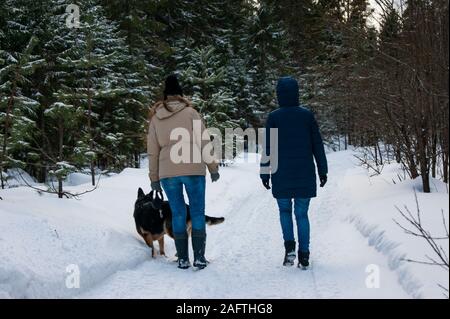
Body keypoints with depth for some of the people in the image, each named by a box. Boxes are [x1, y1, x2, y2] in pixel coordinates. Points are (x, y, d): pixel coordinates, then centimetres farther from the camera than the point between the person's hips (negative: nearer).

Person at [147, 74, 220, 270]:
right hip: (193, 169, -2)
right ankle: (199, 257, 1)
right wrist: (213, 167, 3)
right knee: (197, 212, 5)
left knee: (177, 214, 9)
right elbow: (204, 142, -3)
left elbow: (152, 150, 10)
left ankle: (183, 258, 9)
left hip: (167, 173, 3)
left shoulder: (155, 118, 8)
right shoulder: (190, 113, -1)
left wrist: (154, 178, 15)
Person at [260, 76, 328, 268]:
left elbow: (268, 148, -3)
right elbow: (317, 145, 3)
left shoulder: (274, 117, -3)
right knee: (302, 214, 7)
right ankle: (304, 256, 4)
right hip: (305, 175, 1)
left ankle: (289, 247, 0)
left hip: (282, 176, -1)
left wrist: (265, 173, 4)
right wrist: (322, 171, 10)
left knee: (285, 210, 15)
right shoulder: (307, 115, 1)